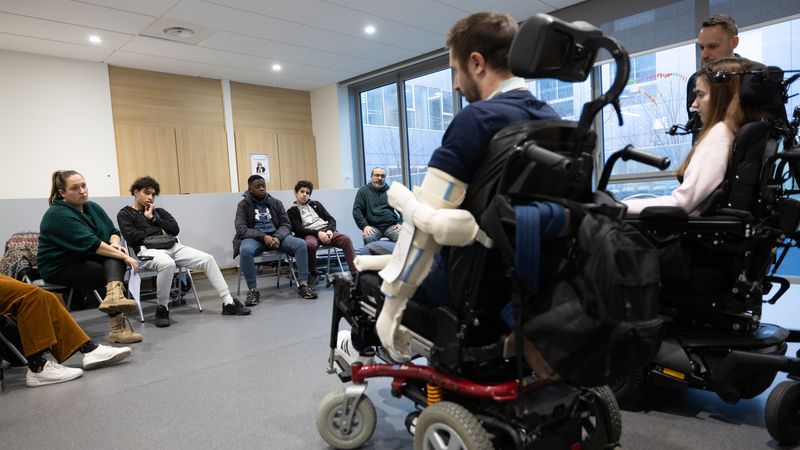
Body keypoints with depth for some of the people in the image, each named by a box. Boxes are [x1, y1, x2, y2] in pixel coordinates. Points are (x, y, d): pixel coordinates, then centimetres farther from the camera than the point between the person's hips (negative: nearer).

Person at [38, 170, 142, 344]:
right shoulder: (58, 214, -20)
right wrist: (124, 256, -31)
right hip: (60, 267, -6)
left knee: (115, 259, -25)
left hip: (86, 259, 6)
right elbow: (90, 243, -29)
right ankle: (118, 326, -23)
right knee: (111, 274, -23)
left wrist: (115, 244, -19)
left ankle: (114, 296, -48)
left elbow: (113, 231, 5)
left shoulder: (93, 207, 4)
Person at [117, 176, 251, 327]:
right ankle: (162, 308, -21)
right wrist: (158, 231, 2)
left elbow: (175, 229, 10)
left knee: (208, 259, -16)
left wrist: (153, 219, 4)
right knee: (167, 264, -41)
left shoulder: (158, 211, 26)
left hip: (172, 247, 5)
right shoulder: (124, 214, 14)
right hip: (148, 250, -5)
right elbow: (132, 237, -5)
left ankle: (228, 303, -18)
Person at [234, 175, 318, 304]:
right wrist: (263, 237, -22)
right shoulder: (243, 205, 2)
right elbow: (241, 229, -8)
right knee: (245, 250, -38)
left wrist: (277, 237, -18)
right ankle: (253, 290, -25)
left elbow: (286, 224, 5)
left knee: (301, 244, -23)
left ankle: (303, 285, -22)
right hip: (254, 238, -3)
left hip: (276, 236, 3)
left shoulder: (276, 203, 10)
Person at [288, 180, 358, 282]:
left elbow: (331, 219, 18)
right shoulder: (292, 211, 14)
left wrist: (330, 230, -6)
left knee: (346, 239, -26)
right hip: (309, 234, -3)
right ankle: (313, 274, -17)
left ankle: (356, 273, -31)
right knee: (310, 245, -40)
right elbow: (298, 229, -2)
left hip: (326, 230, 3)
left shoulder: (316, 204, 26)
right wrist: (318, 233, -16)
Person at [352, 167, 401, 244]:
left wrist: (400, 223, -2)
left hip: (391, 226, 1)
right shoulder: (363, 191, 13)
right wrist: (364, 226, -10)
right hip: (372, 227, -1)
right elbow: (356, 210, 5)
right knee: (368, 238, -34)